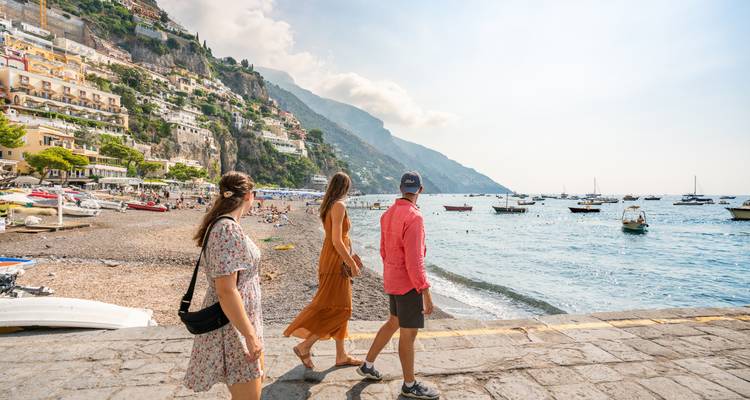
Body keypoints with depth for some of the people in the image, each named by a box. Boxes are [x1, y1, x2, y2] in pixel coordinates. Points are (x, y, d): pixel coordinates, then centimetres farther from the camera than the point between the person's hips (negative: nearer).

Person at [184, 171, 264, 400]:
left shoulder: (222, 224, 6)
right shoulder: (229, 230, -25)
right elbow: (226, 291, -28)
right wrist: (250, 335, -23)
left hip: (241, 318, 10)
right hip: (234, 324, -10)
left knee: (255, 377, 27)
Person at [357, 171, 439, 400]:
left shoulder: (388, 214, 5)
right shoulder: (413, 217, -23)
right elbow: (414, 260, -26)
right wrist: (425, 293, -22)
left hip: (392, 280, 9)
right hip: (408, 283, -9)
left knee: (394, 323, 24)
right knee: (408, 334, 6)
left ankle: (368, 365, 35)